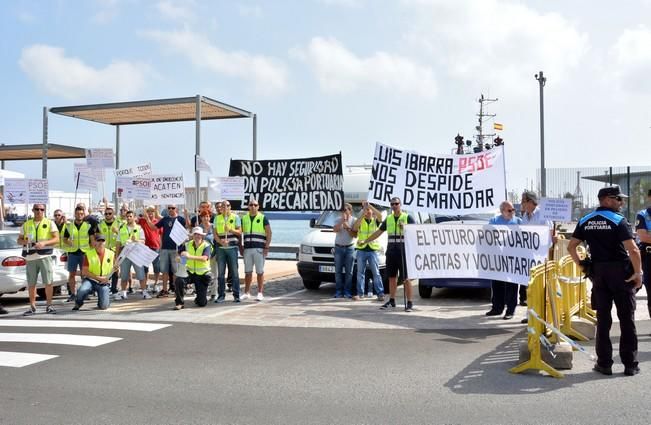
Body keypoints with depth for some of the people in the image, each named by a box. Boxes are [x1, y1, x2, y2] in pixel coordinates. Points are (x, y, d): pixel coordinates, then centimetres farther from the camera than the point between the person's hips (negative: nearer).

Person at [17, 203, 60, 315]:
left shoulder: (50, 223, 6)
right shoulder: (26, 225, 15)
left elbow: (56, 239, -2)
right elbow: (19, 240, 16)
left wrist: (44, 243, -19)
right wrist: (24, 241, -8)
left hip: (45, 256, -2)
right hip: (30, 257, 2)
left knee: (48, 282, -4)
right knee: (31, 284, 4)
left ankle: (49, 305, 6)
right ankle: (32, 307, 14)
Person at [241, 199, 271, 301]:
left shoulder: (263, 218, 1)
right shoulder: (244, 218, 12)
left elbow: (269, 233, -2)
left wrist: (266, 247, -9)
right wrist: (241, 246, 8)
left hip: (259, 249, -3)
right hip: (247, 249, 3)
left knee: (260, 272, -1)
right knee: (248, 272, 8)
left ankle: (260, 293, 4)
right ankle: (246, 292, 16)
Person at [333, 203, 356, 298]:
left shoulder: (354, 220, 2)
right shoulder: (339, 220, 7)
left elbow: (355, 235, -3)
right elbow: (335, 230, -12)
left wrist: (348, 228, -14)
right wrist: (342, 220, -17)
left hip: (349, 248, -1)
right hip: (338, 248, 1)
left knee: (349, 272, 0)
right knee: (338, 271, 2)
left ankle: (347, 292, 4)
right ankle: (338, 291, 6)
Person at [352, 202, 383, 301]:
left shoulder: (375, 221, 7)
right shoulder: (360, 221, 9)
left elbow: (380, 215, -16)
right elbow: (354, 228, -12)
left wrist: (369, 205, -18)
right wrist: (362, 215, -17)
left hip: (373, 249, -1)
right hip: (361, 249, 2)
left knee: (376, 272, -2)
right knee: (360, 272, 5)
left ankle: (380, 293, 0)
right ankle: (360, 293, 10)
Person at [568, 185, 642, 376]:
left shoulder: (585, 221, 4)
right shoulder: (618, 220, -11)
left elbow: (571, 247, 3)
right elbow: (633, 250, -20)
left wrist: (582, 265, 9)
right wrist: (638, 272, -11)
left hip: (598, 272, 4)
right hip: (621, 272, -4)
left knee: (603, 318, 9)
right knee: (627, 319, 6)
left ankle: (604, 363, 11)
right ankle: (630, 364, 11)